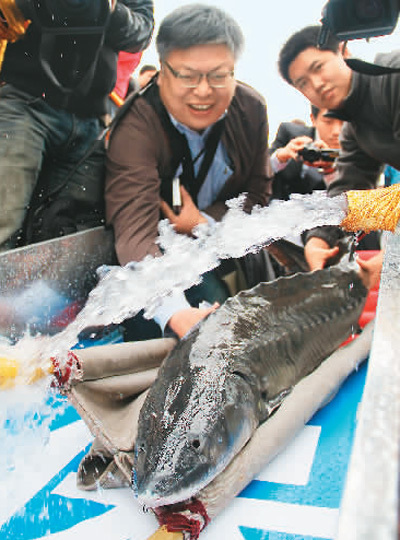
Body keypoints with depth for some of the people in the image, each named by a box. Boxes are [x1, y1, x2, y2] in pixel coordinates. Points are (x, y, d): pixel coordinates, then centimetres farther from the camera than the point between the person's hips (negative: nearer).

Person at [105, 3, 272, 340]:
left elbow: (258, 193, 1)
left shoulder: (252, 108, -8)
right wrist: (177, 314, -56)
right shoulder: (135, 129, -26)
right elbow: (135, 231, -39)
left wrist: (206, 222, -20)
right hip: (163, 253, -3)